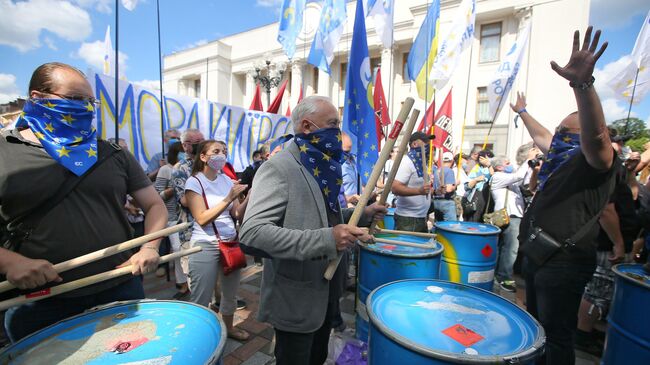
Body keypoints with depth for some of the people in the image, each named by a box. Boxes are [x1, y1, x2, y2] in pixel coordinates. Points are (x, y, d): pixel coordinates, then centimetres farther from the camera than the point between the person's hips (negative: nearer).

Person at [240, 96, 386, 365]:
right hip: (295, 300, -8)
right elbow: (252, 231, -31)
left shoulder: (322, 166, 7)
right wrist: (325, 239, -36)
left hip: (327, 292, 8)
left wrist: (362, 214, 5)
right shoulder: (278, 168, -21)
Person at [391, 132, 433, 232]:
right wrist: (419, 191, -36)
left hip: (422, 217, 10)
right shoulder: (406, 163, -16)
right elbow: (395, 188, -27)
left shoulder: (422, 164, 13)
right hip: (407, 218, -10)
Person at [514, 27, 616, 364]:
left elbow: (596, 135, -34)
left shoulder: (596, 160, -11)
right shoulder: (562, 157, 15)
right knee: (536, 327, 24)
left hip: (563, 263, -9)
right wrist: (522, 112, 44)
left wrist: (583, 83, -47)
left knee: (557, 338, 3)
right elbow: (541, 137, 33)